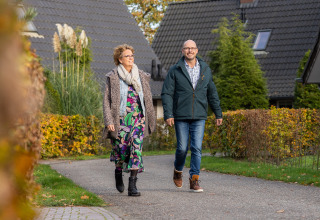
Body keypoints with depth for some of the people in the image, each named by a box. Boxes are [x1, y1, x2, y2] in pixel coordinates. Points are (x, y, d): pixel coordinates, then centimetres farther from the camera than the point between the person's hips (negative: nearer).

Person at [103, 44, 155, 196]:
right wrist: (109, 121, -11)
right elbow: (107, 101, -2)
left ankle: (132, 185, -12)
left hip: (138, 119, 2)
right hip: (120, 119, -2)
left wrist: (150, 120, 16)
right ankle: (118, 173, 37)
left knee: (136, 149, -11)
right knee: (121, 150, 4)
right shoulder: (113, 77, 0)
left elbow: (148, 99, 16)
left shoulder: (141, 76, 9)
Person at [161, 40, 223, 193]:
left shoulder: (205, 70, 9)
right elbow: (167, 93, -2)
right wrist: (168, 114, -12)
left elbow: (212, 93, 15)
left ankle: (194, 181, -2)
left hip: (199, 117, 2)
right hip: (181, 117, -2)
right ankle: (178, 170, 28)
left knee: (197, 148, -6)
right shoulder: (174, 71, 1)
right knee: (182, 148, -1)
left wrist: (218, 113, 15)